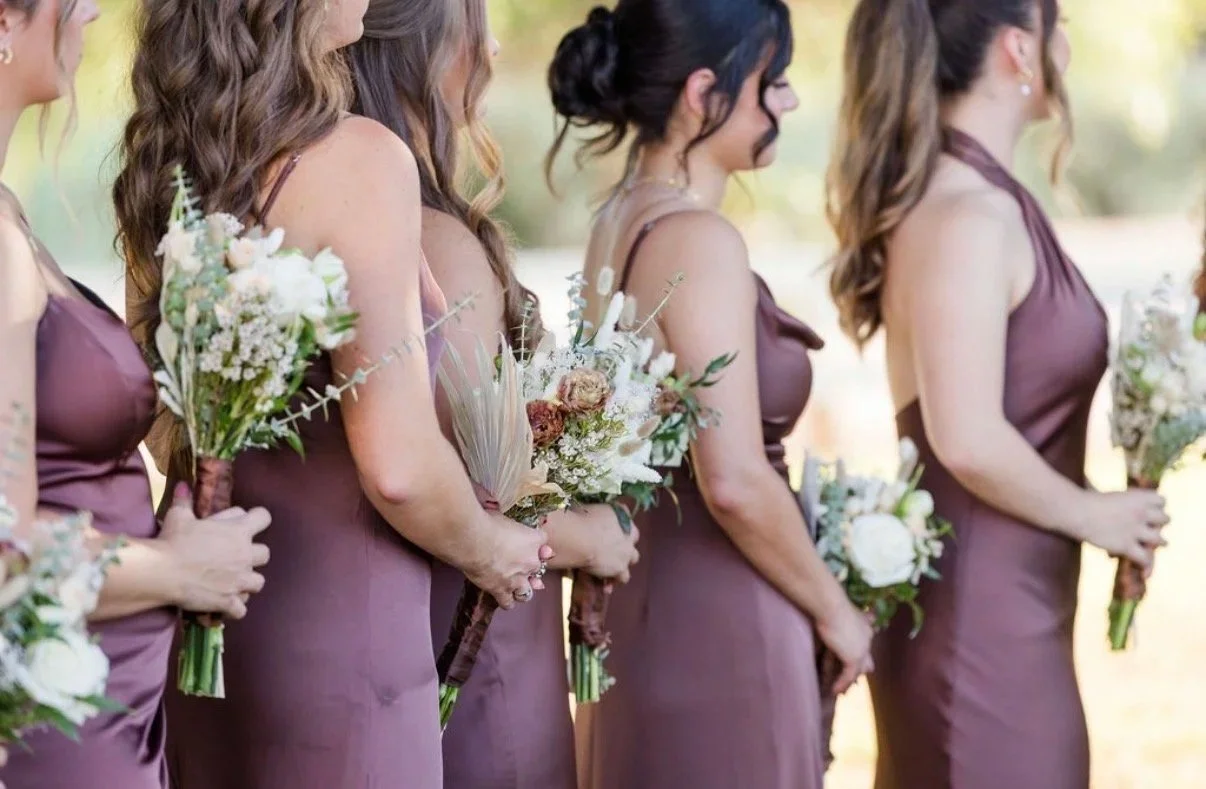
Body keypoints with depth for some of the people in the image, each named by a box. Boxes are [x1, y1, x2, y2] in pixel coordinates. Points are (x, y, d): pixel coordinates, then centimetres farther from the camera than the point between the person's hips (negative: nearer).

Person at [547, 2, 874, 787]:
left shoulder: (623, 222, 9)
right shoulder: (699, 240, -18)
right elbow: (736, 480, -23)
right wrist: (835, 611, -8)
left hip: (648, 606, 9)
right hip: (714, 625, -9)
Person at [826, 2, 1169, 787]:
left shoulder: (945, 192, 10)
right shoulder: (970, 213, -19)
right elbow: (969, 441, -25)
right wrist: (1093, 516, -12)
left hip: (997, 594, 9)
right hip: (980, 606, -9)